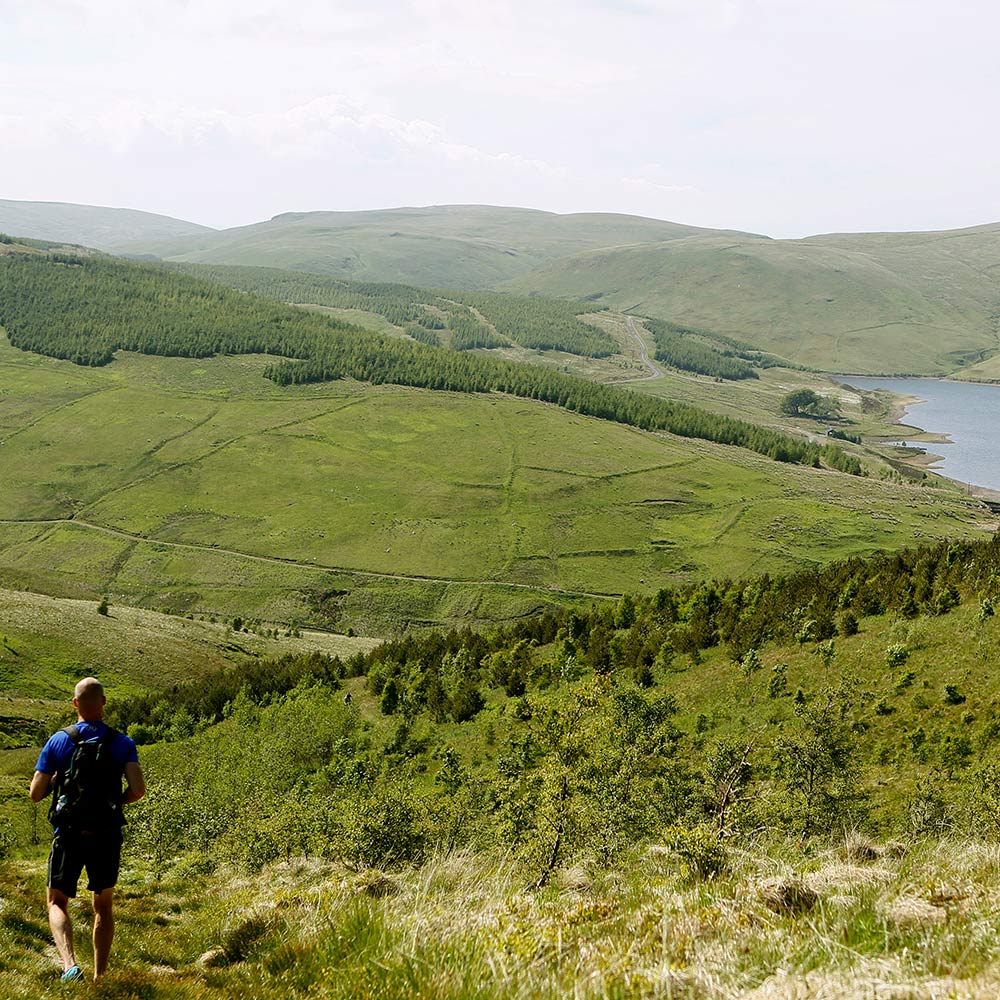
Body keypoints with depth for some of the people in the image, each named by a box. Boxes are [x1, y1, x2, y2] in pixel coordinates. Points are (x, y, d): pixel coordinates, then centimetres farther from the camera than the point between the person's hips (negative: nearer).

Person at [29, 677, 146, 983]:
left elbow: (35, 794, -4)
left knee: (57, 903, 12)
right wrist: (118, 800, 6)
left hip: (69, 836, -1)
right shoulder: (122, 743, -4)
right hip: (107, 837, 1)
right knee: (103, 906, 19)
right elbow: (138, 789, -15)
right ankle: (100, 976, 18)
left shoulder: (58, 741, -3)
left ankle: (70, 964, -13)